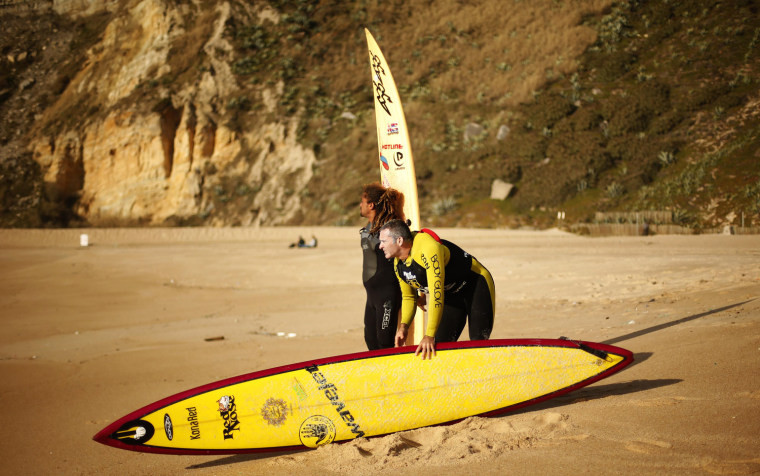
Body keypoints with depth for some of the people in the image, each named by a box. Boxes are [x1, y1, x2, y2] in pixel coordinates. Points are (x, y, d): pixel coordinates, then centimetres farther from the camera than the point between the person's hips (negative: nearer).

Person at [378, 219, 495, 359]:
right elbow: (408, 296, 10)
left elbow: (436, 294, -37)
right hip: (451, 296, 8)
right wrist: (404, 326, -8)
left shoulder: (428, 249, -33)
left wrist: (429, 336, -39)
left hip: (477, 286, -8)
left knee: (478, 345, -18)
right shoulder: (398, 263, -4)